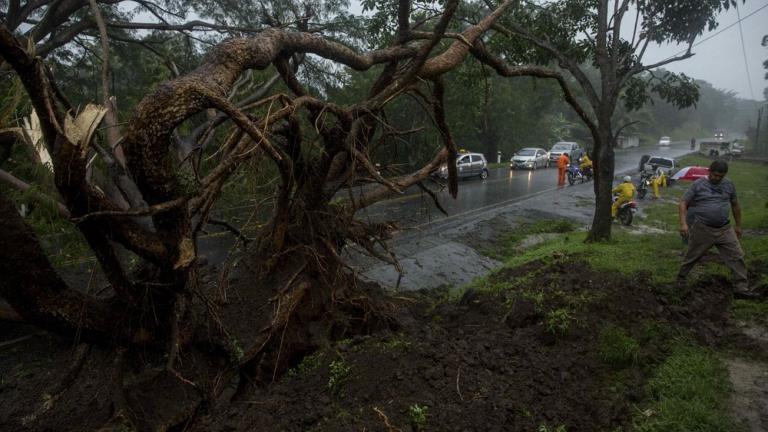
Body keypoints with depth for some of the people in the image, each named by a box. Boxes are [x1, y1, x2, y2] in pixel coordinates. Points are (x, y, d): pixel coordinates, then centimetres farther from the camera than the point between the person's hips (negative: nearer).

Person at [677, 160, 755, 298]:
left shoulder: (728, 185, 7)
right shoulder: (698, 184, -6)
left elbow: (735, 205, 18)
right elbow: (683, 203, -9)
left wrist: (738, 225, 20)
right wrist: (683, 223, -20)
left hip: (725, 229, 4)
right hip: (702, 229, -4)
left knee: (737, 256, 1)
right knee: (692, 256, 7)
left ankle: (741, 288, 7)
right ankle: (681, 278, 27)